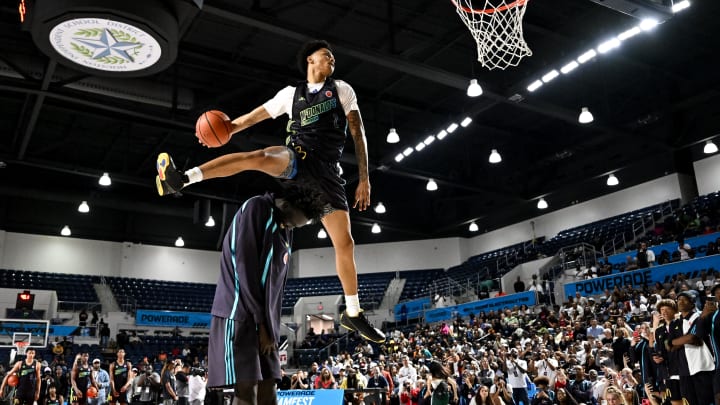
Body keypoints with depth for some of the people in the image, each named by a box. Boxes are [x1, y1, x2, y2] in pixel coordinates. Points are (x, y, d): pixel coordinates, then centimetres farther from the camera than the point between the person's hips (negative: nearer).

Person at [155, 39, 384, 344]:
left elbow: (358, 134, 5)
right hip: (296, 158, 0)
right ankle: (181, 179, -40)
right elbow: (253, 117, 13)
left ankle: (352, 314, 9)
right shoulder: (291, 94, 13)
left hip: (326, 170, 0)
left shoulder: (342, 90, 11)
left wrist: (364, 179, -3)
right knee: (258, 157, -35)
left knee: (345, 243, -4)